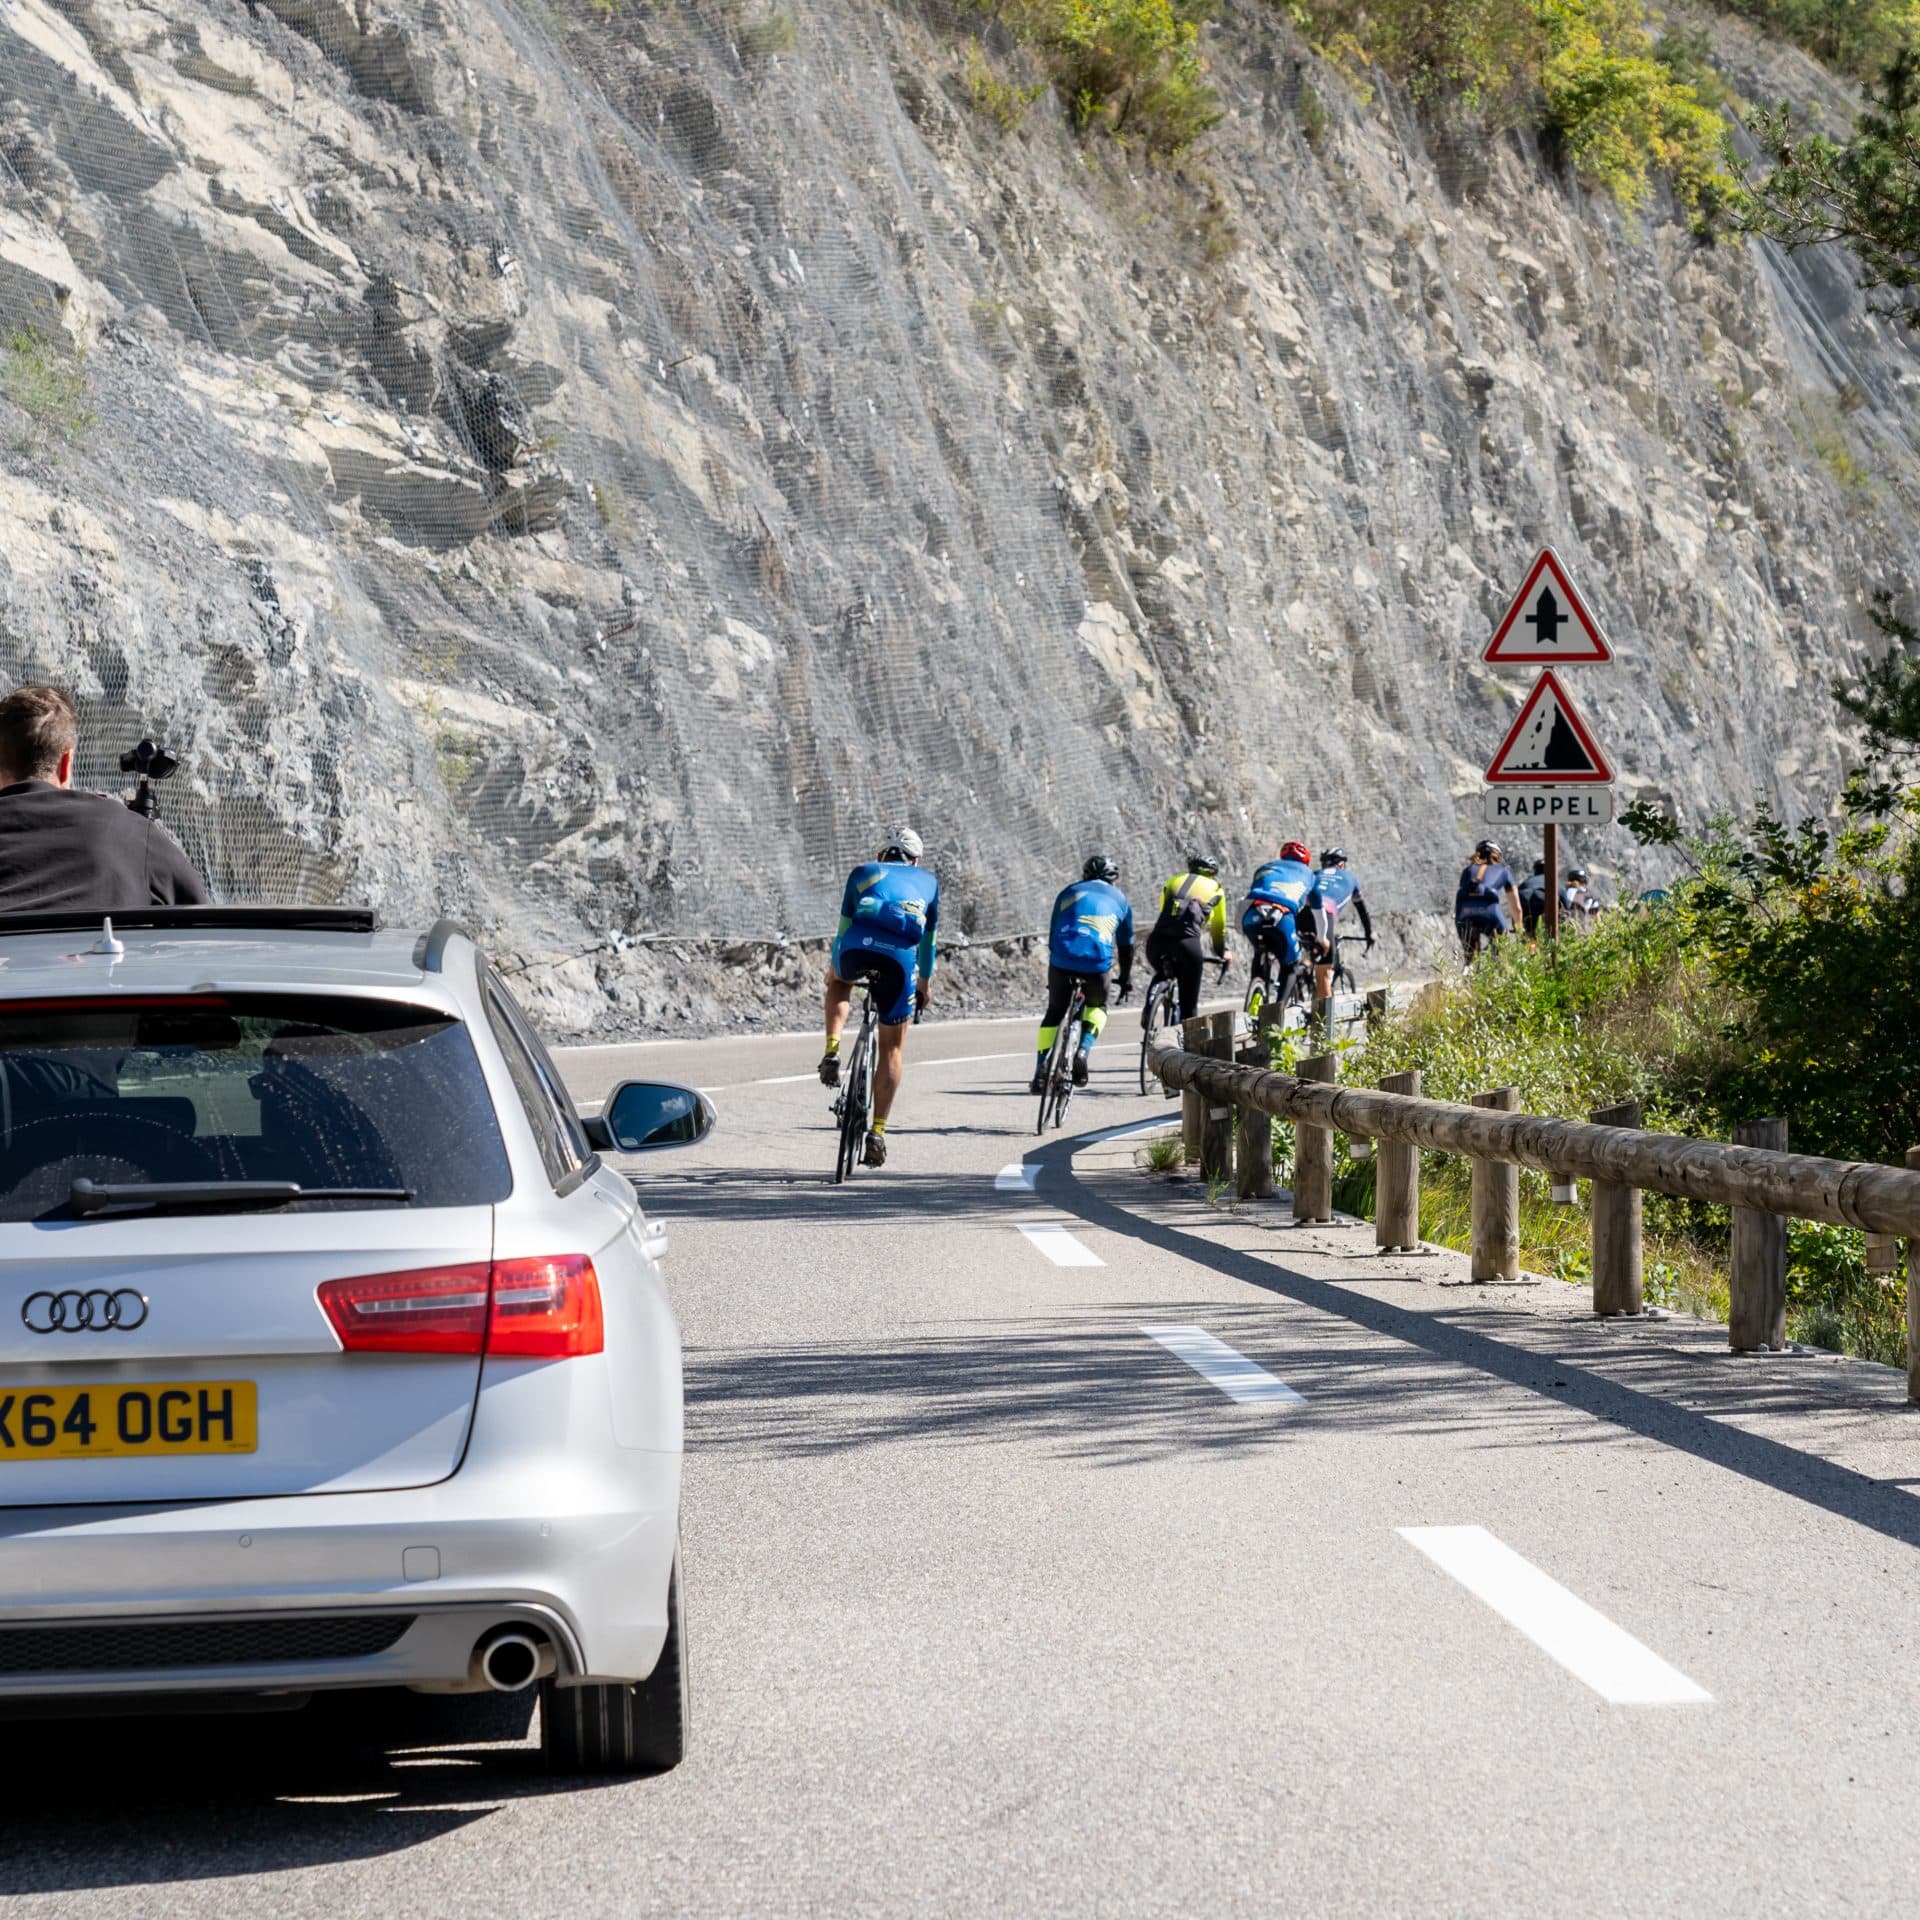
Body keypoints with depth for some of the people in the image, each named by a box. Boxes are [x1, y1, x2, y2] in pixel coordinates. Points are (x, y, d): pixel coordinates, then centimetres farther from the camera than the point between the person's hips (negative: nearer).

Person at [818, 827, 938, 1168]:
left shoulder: (864, 872, 29)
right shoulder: (927, 881, 32)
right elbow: (928, 938, 40)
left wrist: (832, 968, 50)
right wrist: (925, 981, 55)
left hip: (857, 946, 0)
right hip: (901, 957, 0)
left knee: (839, 983, 38)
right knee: (892, 1048, 17)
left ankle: (831, 1052, 15)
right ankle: (878, 1132, 11)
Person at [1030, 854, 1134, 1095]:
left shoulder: (1069, 894, 24)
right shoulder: (1119, 899, 23)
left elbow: (1052, 936, 28)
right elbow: (1126, 944, 28)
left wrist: (1052, 971, 38)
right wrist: (1126, 979, 40)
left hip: (1062, 958, 1)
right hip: (1097, 961, -1)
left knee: (1054, 1012, 18)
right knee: (1097, 1007, 25)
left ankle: (1041, 1071, 7)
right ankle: (1083, 1051, 0)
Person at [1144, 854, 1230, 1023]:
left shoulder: (1173, 882, 28)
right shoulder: (1215, 889, 22)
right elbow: (1219, 926, 32)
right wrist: (1222, 951, 50)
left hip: (1158, 940, 2)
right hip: (1188, 943, -2)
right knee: (1189, 1005, 10)